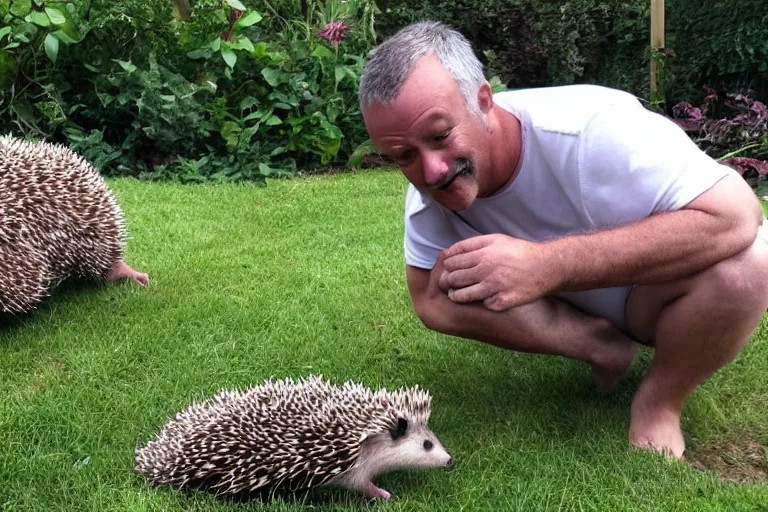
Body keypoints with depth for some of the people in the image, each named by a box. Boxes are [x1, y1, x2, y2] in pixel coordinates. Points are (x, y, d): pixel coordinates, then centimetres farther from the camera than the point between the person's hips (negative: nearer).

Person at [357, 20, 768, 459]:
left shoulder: (589, 129, -34)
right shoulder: (428, 193, -16)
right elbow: (430, 301, -11)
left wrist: (548, 264, -46)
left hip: (659, 288, -3)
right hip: (572, 308, 4)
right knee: (454, 287, -21)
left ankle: (659, 403, -10)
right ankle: (602, 349, -4)